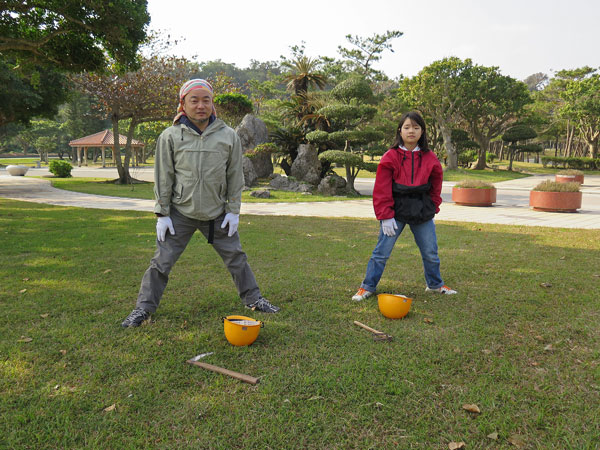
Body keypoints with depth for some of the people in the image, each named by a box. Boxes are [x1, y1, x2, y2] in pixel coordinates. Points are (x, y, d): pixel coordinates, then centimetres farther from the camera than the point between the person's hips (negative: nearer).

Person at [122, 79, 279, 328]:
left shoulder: (228, 136, -1)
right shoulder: (170, 136, -5)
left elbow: (235, 176, 3)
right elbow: (163, 178, -2)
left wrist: (233, 210, 0)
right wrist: (162, 214, -4)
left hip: (217, 213, 2)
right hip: (180, 212, -1)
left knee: (236, 256, 10)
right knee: (162, 261, 2)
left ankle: (253, 299, 28)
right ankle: (144, 307, 17)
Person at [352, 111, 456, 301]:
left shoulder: (430, 158, 3)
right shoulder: (390, 157, -7)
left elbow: (435, 187, 13)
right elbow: (382, 189, -9)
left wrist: (433, 209, 6)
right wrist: (385, 216, -12)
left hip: (422, 213, 3)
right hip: (396, 212, -3)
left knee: (431, 253, 14)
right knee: (382, 252, -1)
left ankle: (435, 284, 36)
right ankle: (368, 287, 13)